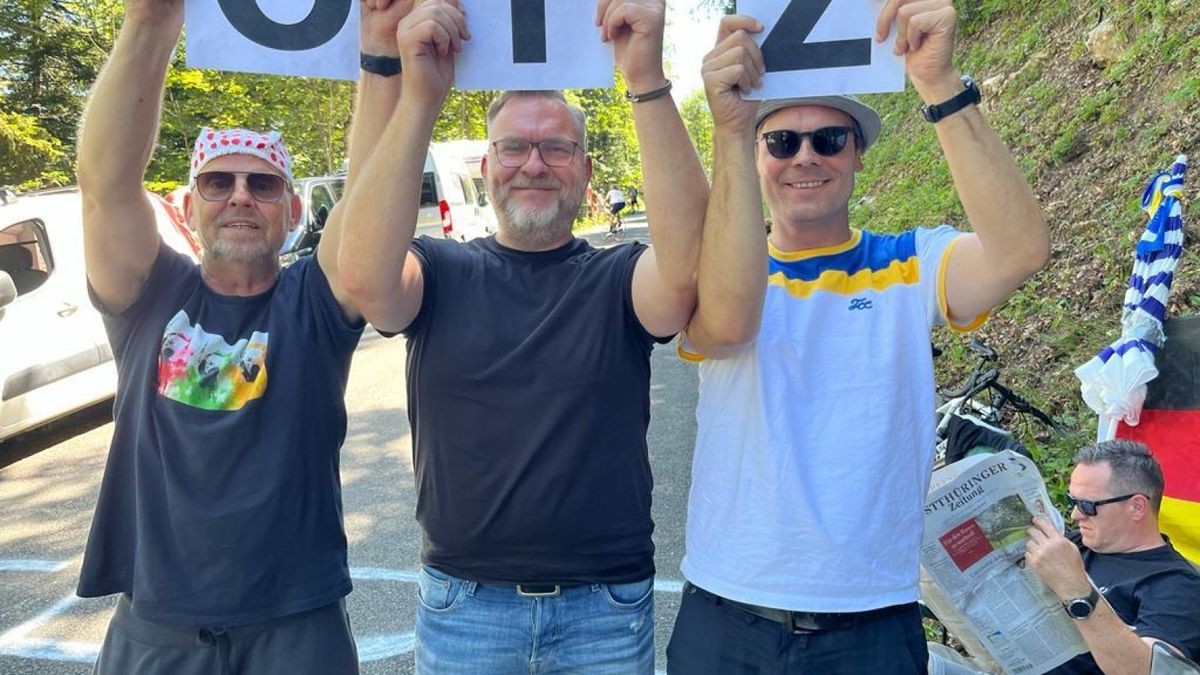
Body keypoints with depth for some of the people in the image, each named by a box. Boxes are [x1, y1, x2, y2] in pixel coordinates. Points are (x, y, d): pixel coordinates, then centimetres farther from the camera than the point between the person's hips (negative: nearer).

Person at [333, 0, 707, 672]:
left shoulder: (620, 278, -3)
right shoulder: (442, 272, -2)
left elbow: (688, 263, -24)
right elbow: (365, 278, -22)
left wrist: (648, 81, -31)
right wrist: (421, 97, -29)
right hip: (462, 602, 0)